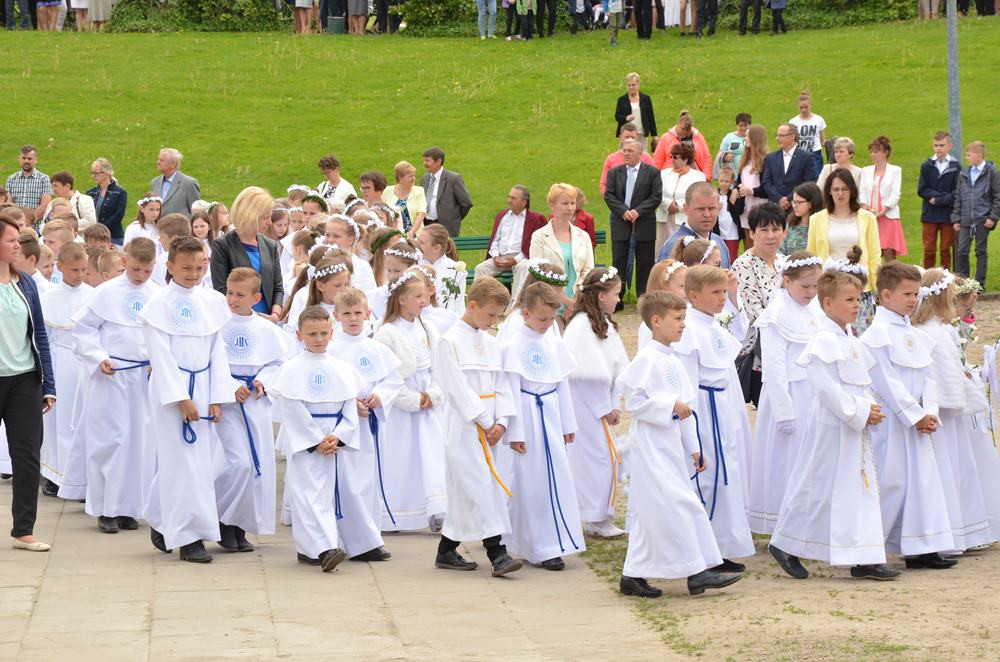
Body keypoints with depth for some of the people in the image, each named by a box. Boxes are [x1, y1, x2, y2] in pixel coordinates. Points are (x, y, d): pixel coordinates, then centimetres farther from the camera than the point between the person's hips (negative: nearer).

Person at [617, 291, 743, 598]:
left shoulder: (673, 362, 16)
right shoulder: (647, 359, -13)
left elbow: (684, 406, 20)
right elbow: (634, 401, -19)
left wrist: (693, 447, 20)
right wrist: (671, 405, -21)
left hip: (670, 444, 10)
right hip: (652, 445, -10)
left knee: (650, 512, 10)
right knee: (676, 505, -11)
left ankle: (633, 576, 14)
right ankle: (696, 572, -9)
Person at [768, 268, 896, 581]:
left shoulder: (851, 342, 14)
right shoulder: (823, 342, -15)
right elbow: (827, 388, -22)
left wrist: (871, 409, 2)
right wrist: (860, 411, -20)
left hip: (855, 426, 9)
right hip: (831, 427, -9)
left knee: (862, 487, 7)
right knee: (817, 487, -2)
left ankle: (864, 559, 9)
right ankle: (784, 545, 13)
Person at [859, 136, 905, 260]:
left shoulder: (895, 170, 5)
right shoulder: (866, 171, 16)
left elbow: (895, 195, -3)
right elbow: (862, 193, 8)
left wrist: (881, 212, -13)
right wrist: (866, 209, -11)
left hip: (888, 216, -3)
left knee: (889, 253, -8)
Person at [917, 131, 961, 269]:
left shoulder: (956, 167, 0)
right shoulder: (926, 166, 4)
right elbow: (921, 190, -2)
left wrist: (938, 200, -12)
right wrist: (943, 195, -12)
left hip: (948, 215, -1)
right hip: (929, 215, 1)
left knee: (946, 250, 4)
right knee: (929, 250, 1)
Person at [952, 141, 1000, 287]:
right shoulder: (964, 174, 11)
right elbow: (958, 198, 13)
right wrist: (956, 218, 7)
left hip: (983, 220, -4)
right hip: (966, 220, 4)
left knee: (981, 251, 4)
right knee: (961, 251, -2)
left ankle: (980, 283, 11)